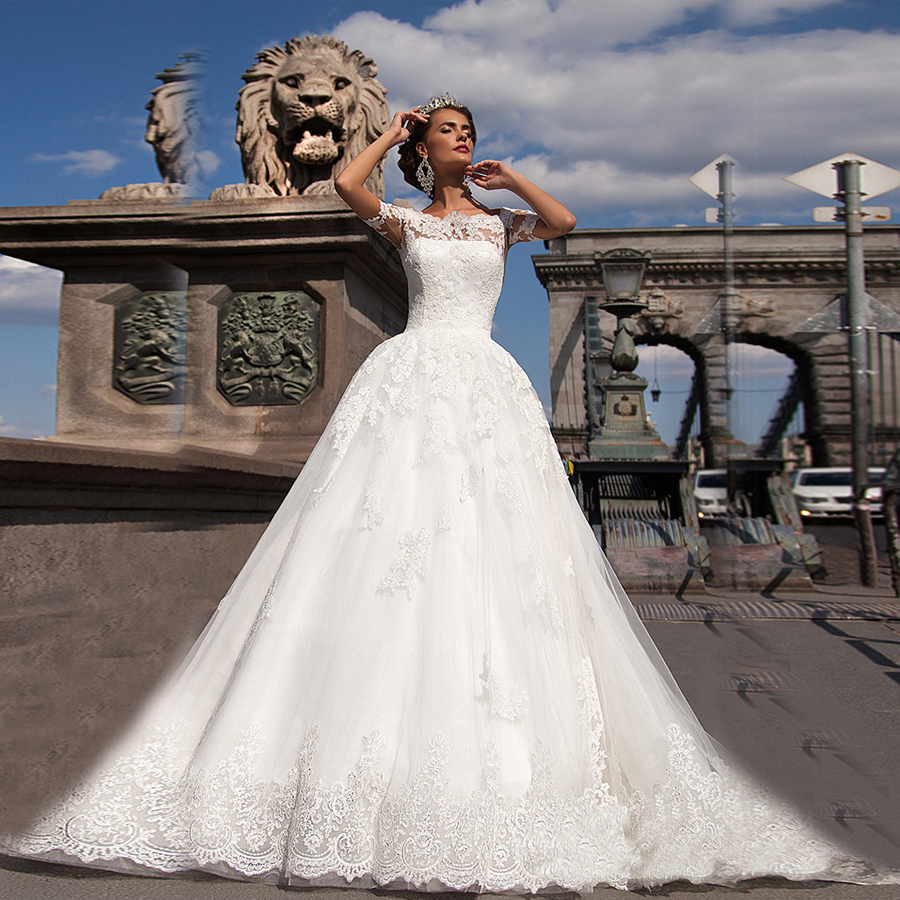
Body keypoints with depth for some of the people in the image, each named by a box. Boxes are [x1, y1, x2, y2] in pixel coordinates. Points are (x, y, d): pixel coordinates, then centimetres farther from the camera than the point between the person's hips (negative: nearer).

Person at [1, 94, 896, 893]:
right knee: (390, 545, -11)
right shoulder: (404, 222, 15)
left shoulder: (498, 220, 20)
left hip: (487, 388, 2)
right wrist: (391, 127, 13)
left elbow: (564, 220, 1)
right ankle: (383, 751, -6)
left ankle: (497, 760, -2)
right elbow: (345, 181, -3)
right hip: (413, 382, -1)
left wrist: (509, 178, 13)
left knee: (490, 556, -7)